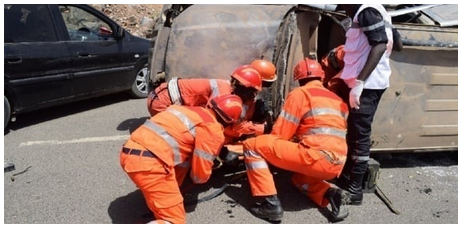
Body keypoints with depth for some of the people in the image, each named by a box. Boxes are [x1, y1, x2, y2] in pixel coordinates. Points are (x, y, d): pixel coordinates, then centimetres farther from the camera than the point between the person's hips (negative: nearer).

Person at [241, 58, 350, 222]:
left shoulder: (300, 93, 2)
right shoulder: (337, 99, 23)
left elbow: (279, 135, 1)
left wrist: (268, 152, 20)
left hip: (316, 158, -8)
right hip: (336, 165, 8)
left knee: (252, 145, -1)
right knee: (299, 178, 38)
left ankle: (269, 203, -6)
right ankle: (330, 194, 10)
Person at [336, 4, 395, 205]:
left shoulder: (367, 10, -9)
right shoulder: (368, 13, 20)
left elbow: (380, 45, -21)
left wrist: (359, 82, -26)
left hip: (367, 84, -10)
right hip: (367, 83, 10)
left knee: (360, 135, -7)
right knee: (354, 133, 14)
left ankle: (354, 190, -1)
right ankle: (346, 178, 25)